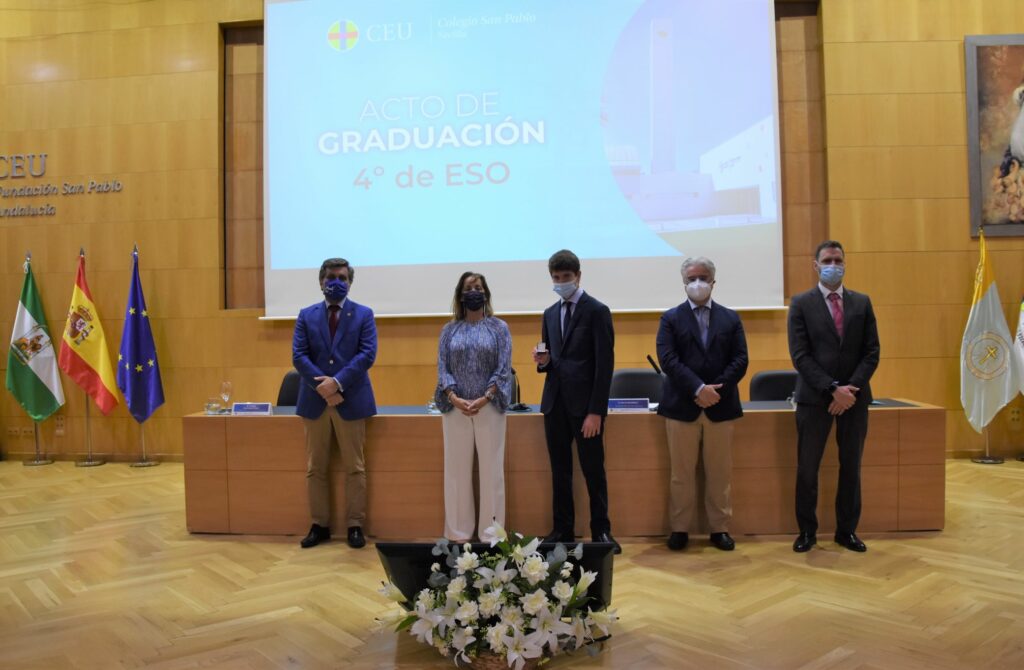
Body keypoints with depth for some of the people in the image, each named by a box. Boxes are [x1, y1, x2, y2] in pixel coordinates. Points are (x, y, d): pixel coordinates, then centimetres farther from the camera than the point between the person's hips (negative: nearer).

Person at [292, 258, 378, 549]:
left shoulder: (364, 314, 4)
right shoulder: (306, 315, 9)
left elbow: (367, 354, -7)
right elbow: (298, 356, 0)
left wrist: (337, 382, -17)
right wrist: (322, 386, -13)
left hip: (351, 400, -2)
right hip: (315, 399, 2)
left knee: (355, 468, 3)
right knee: (315, 468, 8)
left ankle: (355, 526, 12)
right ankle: (320, 525, 19)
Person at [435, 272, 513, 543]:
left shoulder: (499, 327, 4)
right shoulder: (449, 330, 9)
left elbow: (504, 369, -3)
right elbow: (442, 368, 3)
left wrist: (484, 399, -15)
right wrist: (454, 398, -13)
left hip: (489, 407, -1)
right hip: (455, 408, 2)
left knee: (491, 469, 2)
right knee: (457, 469, 5)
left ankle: (491, 533, 11)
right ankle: (459, 532, 15)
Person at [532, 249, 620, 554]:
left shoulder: (597, 311, -5)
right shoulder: (550, 314, 14)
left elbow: (605, 364, -10)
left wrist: (596, 411, -15)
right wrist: (543, 361, -7)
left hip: (585, 404, -5)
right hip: (555, 402, 6)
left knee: (593, 471, 2)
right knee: (560, 471, 11)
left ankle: (601, 531, 14)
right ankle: (563, 530, 20)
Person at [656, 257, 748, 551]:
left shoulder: (731, 318, 10)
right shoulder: (671, 318, 5)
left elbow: (740, 360, 2)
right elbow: (668, 359, -8)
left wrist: (716, 390, -12)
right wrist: (698, 389, -18)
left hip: (721, 405, 2)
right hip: (682, 405, -1)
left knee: (720, 472, 8)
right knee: (681, 473, 5)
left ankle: (719, 529, 18)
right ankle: (679, 529, 15)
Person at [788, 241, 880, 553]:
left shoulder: (862, 302, 8)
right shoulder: (801, 303, -1)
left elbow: (872, 352, 4)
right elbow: (800, 356, -8)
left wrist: (850, 388, -10)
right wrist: (832, 389, -16)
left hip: (855, 397, 3)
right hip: (815, 398, -3)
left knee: (851, 467, 10)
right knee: (807, 468, 3)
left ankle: (847, 530, 23)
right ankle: (807, 531, 16)